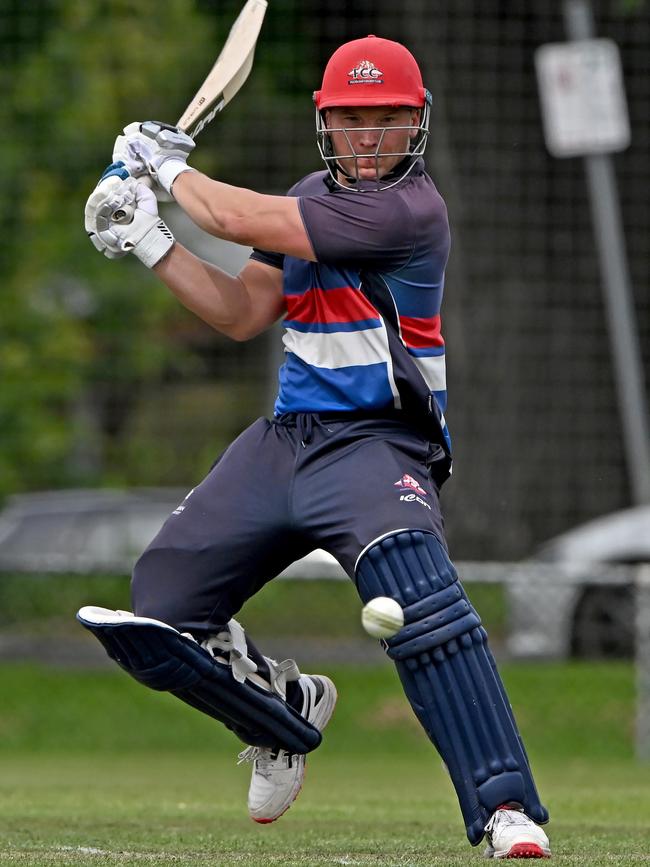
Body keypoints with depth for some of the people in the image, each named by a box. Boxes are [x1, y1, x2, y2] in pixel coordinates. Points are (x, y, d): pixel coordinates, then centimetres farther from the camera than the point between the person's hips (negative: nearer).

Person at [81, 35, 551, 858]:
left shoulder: (410, 209, -16)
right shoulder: (311, 198, 12)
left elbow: (242, 220, -17)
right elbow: (240, 313, 18)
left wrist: (168, 169, 2)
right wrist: (145, 240, 10)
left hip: (375, 444, -8)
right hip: (282, 441, 8)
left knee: (418, 594, -35)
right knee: (157, 613, 4)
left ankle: (504, 808, -37)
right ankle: (288, 711, 33)